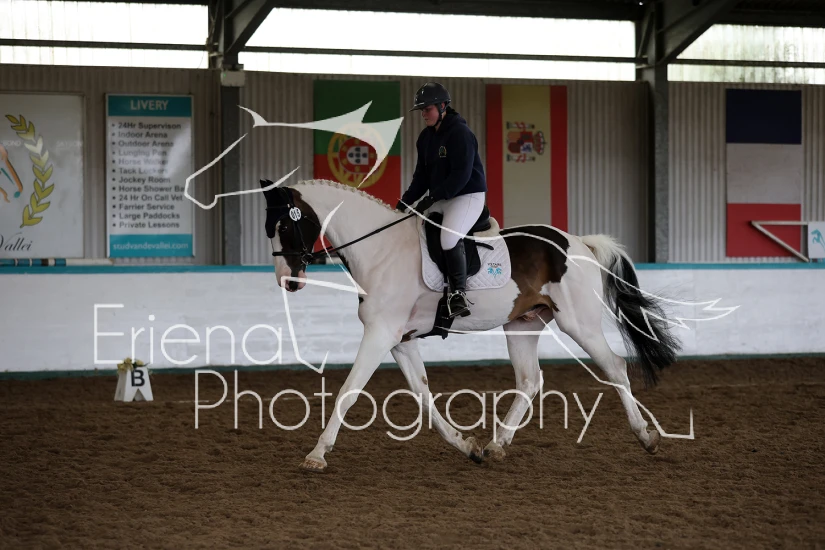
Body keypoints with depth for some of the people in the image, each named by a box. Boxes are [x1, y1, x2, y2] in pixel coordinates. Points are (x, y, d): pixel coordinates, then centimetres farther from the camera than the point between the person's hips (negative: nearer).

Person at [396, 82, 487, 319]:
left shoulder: (460, 132, -17)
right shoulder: (426, 137, 10)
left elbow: (461, 175, -24)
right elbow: (422, 175, 15)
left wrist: (432, 198, -26)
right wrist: (405, 201, 3)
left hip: (469, 195, -9)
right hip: (439, 199, 9)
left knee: (450, 239, -29)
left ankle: (458, 293, -18)